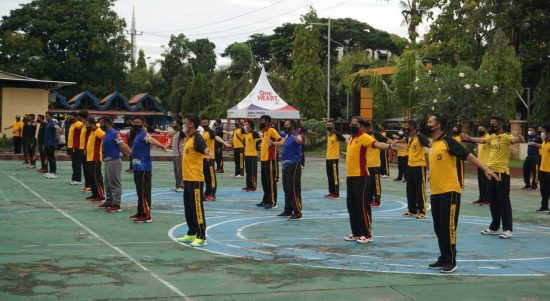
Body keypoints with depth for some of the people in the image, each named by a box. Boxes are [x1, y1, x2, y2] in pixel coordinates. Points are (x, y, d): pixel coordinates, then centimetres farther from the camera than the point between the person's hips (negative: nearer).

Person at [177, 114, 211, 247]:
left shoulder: (197, 138, -14)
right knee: (188, 209, 17)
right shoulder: (188, 138, 14)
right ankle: (191, 234, 28)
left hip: (195, 180, -10)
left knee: (197, 209, -6)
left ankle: (201, 238, -2)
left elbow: (204, 148, -34)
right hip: (187, 179, 10)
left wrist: (207, 152, -53)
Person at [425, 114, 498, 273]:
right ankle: (443, 259, 21)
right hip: (435, 192, 8)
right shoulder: (433, 144, 15)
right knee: (438, 228, 11)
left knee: (448, 227, -4)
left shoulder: (448, 141, -9)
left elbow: (468, 155, -15)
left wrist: (485, 169, -23)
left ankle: (451, 262, 4)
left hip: (449, 191, -8)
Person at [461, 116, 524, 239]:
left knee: (504, 201, -3)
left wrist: (519, 139, -53)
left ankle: (507, 229, 2)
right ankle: (494, 227, 24)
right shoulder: (492, 137, 10)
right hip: (491, 172, 8)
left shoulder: (506, 137, -14)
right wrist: (469, 138, 24)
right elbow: (481, 140, 21)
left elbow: (513, 140, -32)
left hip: (502, 172, -8)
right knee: (493, 201, 14)